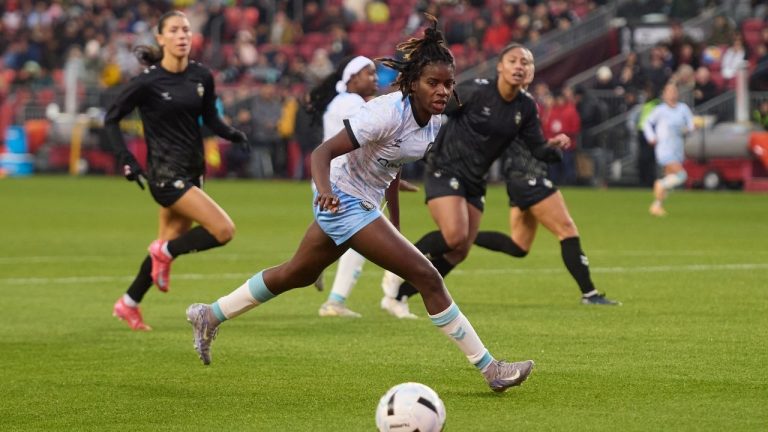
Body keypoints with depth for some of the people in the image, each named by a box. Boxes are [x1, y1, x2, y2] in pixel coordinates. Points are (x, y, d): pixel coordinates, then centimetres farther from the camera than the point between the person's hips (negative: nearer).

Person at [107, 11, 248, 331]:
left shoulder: (202, 76, 3)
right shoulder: (148, 81, -12)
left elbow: (210, 118, 13)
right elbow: (111, 119, -3)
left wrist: (232, 134, -8)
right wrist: (127, 161, -11)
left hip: (193, 171, 7)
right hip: (166, 173, -6)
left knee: (170, 244, 14)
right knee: (224, 230, -17)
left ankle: (128, 304, 30)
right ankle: (165, 253, 6)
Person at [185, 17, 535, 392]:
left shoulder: (434, 120, -2)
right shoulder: (389, 114, -28)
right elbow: (322, 152, -32)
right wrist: (325, 190, -51)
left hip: (365, 204, 9)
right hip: (344, 202, -9)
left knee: (296, 275, 26)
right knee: (427, 278, -14)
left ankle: (209, 317, 41)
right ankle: (489, 369, -9)